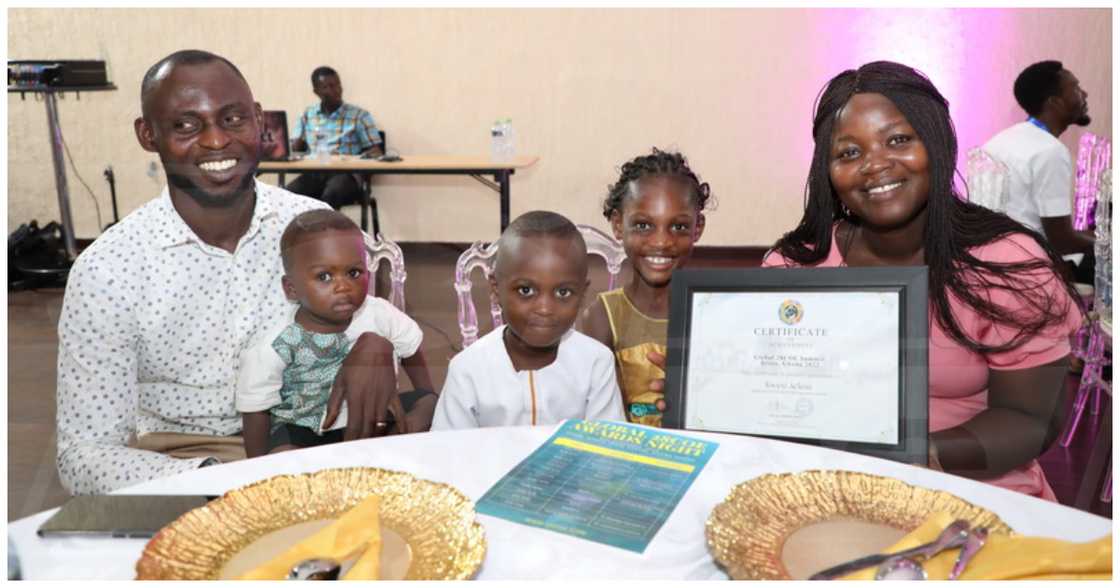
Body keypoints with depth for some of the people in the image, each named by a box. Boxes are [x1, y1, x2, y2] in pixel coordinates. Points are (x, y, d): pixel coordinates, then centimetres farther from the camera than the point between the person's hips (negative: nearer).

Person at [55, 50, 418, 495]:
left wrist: (374, 346, -20)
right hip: (178, 462, -2)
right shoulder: (105, 269, -13)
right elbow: (86, 454, -10)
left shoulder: (314, 223, -7)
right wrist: (208, 478, -28)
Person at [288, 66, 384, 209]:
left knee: (330, 195, -38)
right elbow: (294, 149, 16)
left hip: (345, 174, -3)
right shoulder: (307, 115, 19)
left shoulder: (360, 115, 9)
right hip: (313, 173, 3)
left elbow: (376, 152, 5)